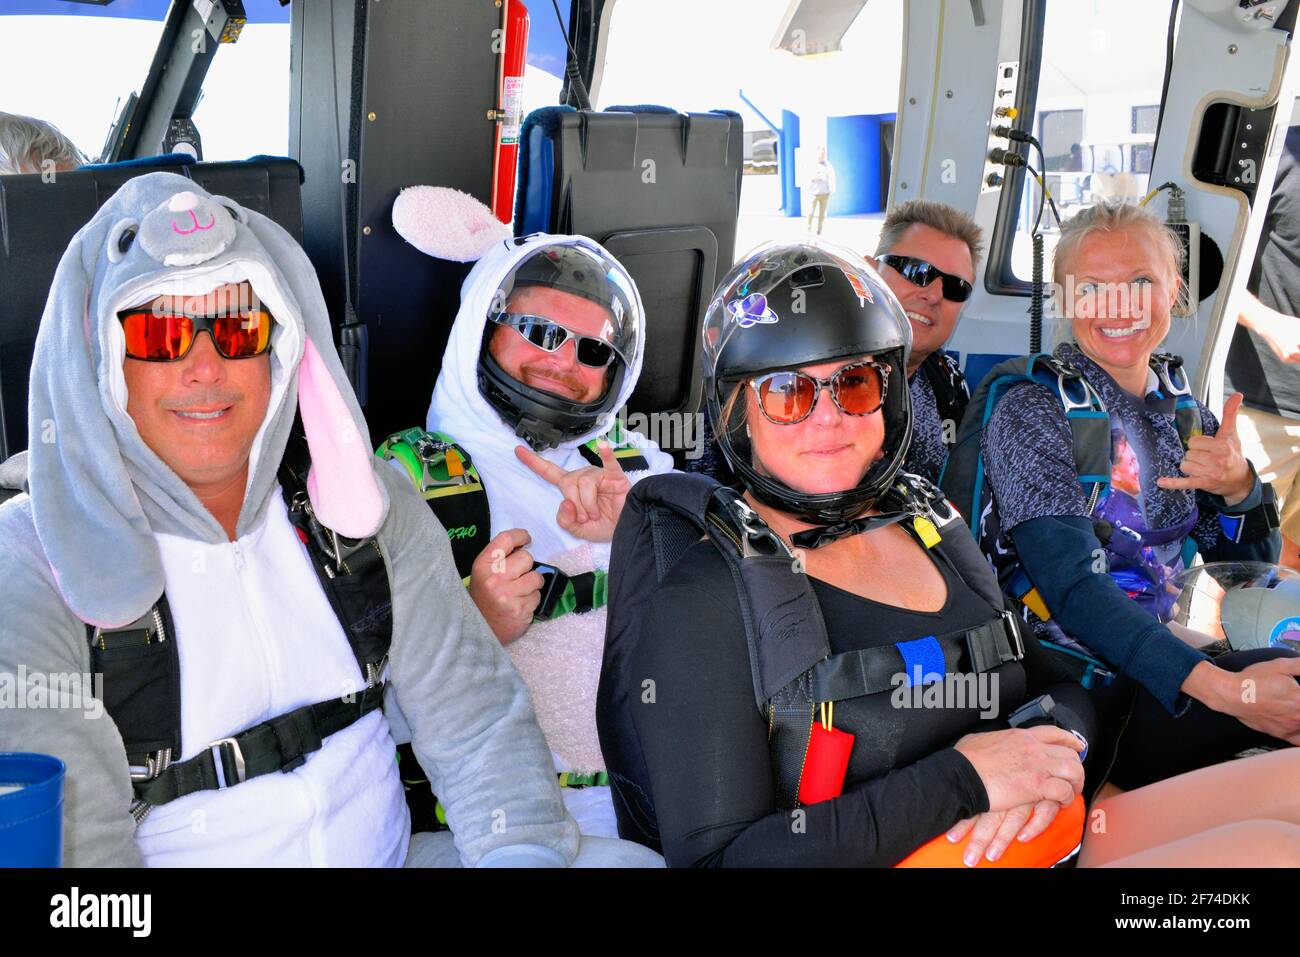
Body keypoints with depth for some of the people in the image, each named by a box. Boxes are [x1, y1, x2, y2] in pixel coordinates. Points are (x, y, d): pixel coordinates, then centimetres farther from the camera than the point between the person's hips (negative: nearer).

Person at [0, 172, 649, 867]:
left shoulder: (362, 506, 1)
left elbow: (479, 724, -1)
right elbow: (77, 847, -16)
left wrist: (525, 851, -17)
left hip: (393, 853, 4)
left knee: (630, 858, -9)